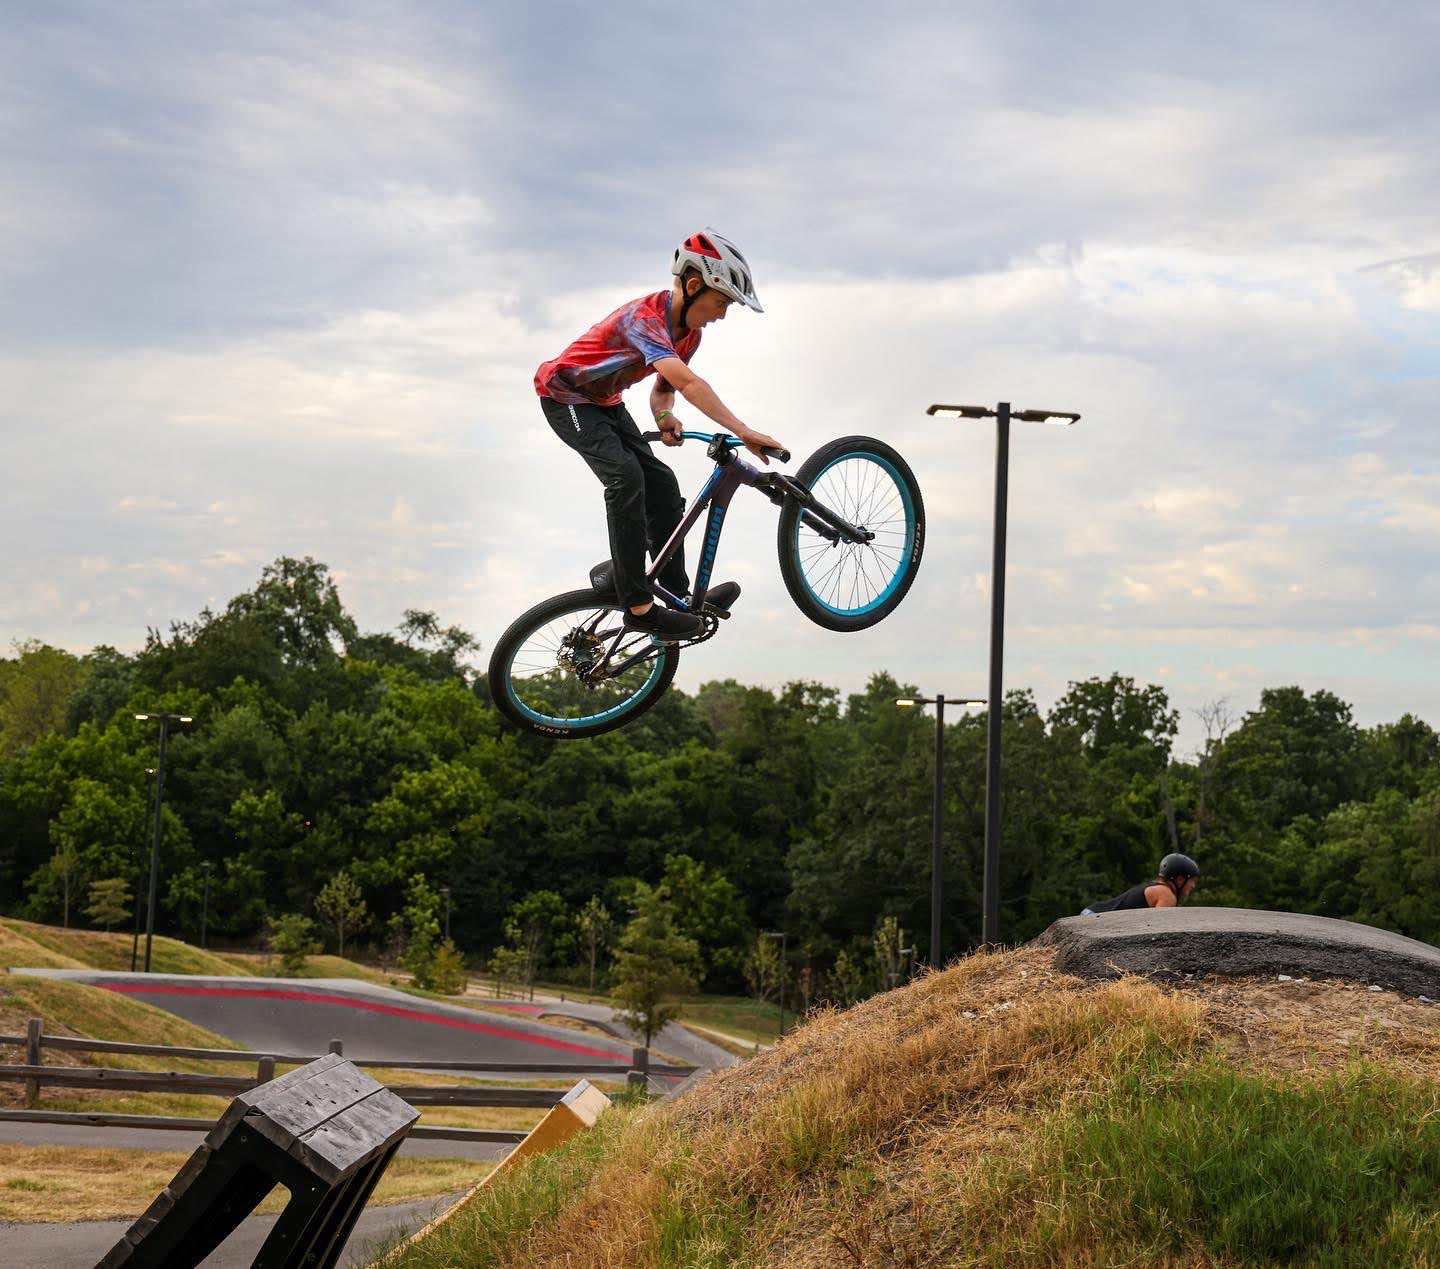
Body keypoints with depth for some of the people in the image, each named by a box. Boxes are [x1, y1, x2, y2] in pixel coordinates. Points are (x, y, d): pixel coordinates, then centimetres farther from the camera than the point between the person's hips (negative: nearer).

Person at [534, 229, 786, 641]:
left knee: (661, 484, 0)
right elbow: (687, 382, -47)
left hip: (605, 404, 9)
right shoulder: (646, 317, -33)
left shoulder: (688, 332, -3)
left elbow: (662, 387, 8)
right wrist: (743, 433, -53)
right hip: (567, 398, -9)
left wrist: (664, 416, -17)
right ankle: (639, 607, -30)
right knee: (626, 477, -27)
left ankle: (678, 596, 7)